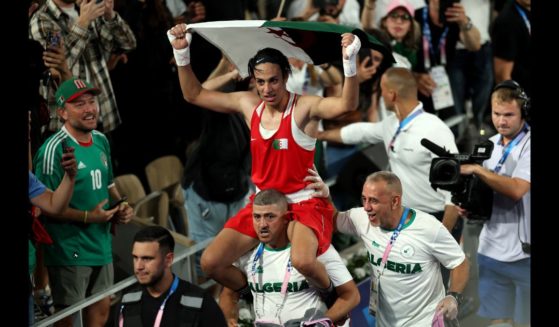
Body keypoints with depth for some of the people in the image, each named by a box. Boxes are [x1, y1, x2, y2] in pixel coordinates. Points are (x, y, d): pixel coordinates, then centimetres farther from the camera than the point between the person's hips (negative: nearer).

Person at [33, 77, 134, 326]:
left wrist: (121, 207, 3)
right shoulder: (54, 149, -17)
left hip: (101, 243, 7)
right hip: (69, 248, -7)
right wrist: (88, 217, -23)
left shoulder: (101, 141, 7)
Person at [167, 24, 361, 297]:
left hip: (304, 203, -6)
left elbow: (347, 104, -32)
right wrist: (182, 53, -1)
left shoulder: (304, 107, -14)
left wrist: (349, 62, -47)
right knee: (211, 262, -4)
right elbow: (194, 95, 11)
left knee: (303, 260, -36)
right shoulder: (248, 105, 3)